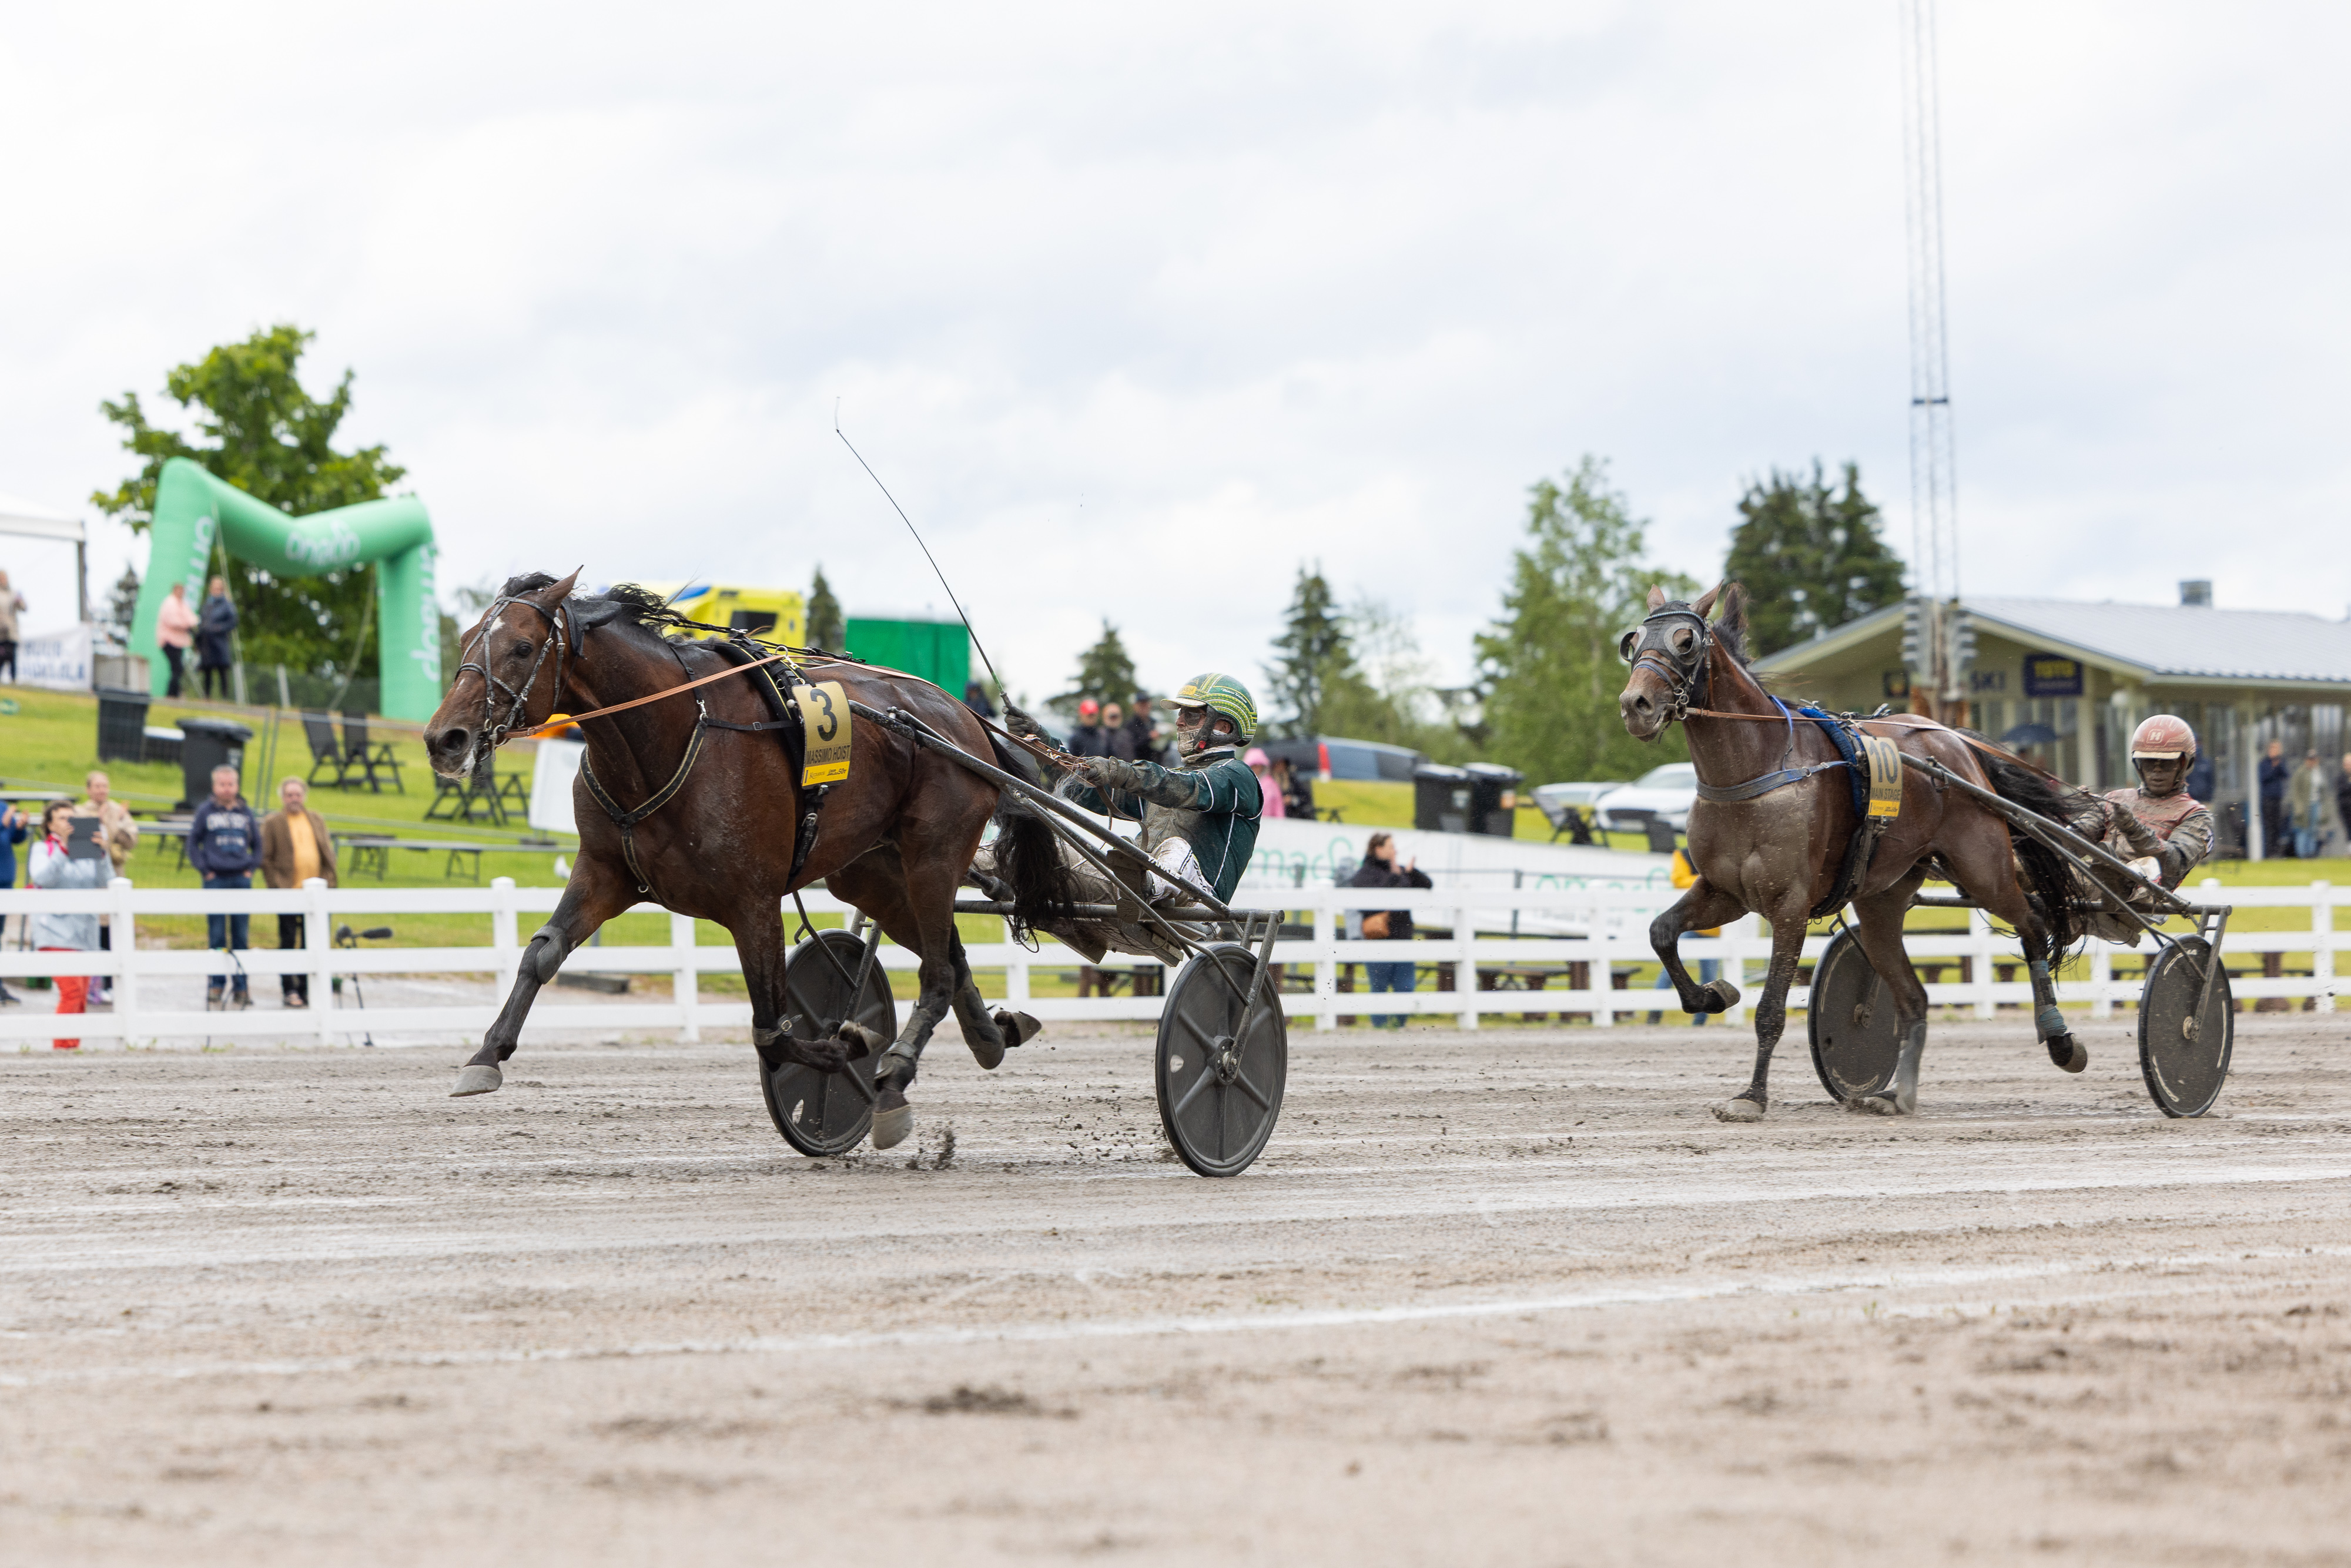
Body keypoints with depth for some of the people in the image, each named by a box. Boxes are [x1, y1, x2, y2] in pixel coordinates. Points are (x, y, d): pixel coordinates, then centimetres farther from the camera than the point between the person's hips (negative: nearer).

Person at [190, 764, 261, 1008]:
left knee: (242, 935, 2)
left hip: (241, 879, 2)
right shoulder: (205, 811, 4)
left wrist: (251, 867, 7)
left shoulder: (245, 812, 11)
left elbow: (257, 843, 20)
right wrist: (204, 869, -2)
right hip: (216, 879, -2)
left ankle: (241, 987, 6)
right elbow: (193, 842, 7)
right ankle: (216, 986, 1)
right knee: (217, 936, -4)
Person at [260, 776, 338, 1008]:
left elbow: (329, 855, 15)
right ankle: (289, 991, 4)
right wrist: (276, 886, -10)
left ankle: (306, 990, 12)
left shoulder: (317, 821, 14)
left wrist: (327, 883, 2)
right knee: (288, 942, -1)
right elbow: (266, 858, -1)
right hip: (287, 893, -4)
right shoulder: (272, 823, 1)